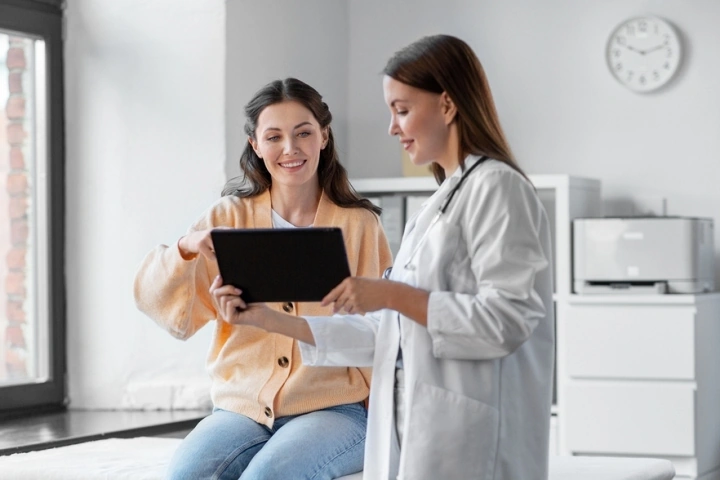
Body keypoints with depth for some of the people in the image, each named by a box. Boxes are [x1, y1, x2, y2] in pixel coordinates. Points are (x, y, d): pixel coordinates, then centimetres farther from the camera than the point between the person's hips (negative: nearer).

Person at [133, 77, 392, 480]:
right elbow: (165, 309, -1)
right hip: (243, 407, 2)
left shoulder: (360, 224, 1)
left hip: (334, 407, -2)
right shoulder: (230, 217, 5)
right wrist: (186, 250, -21)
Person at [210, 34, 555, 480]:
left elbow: (507, 320, -18)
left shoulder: (495, 187, -8)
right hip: (413, 431, 8)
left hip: (467, 443, -8)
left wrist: (393, 295, -17)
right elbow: (387, 334, 15)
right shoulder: (443, 200, 18)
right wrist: (273, 321, 10)